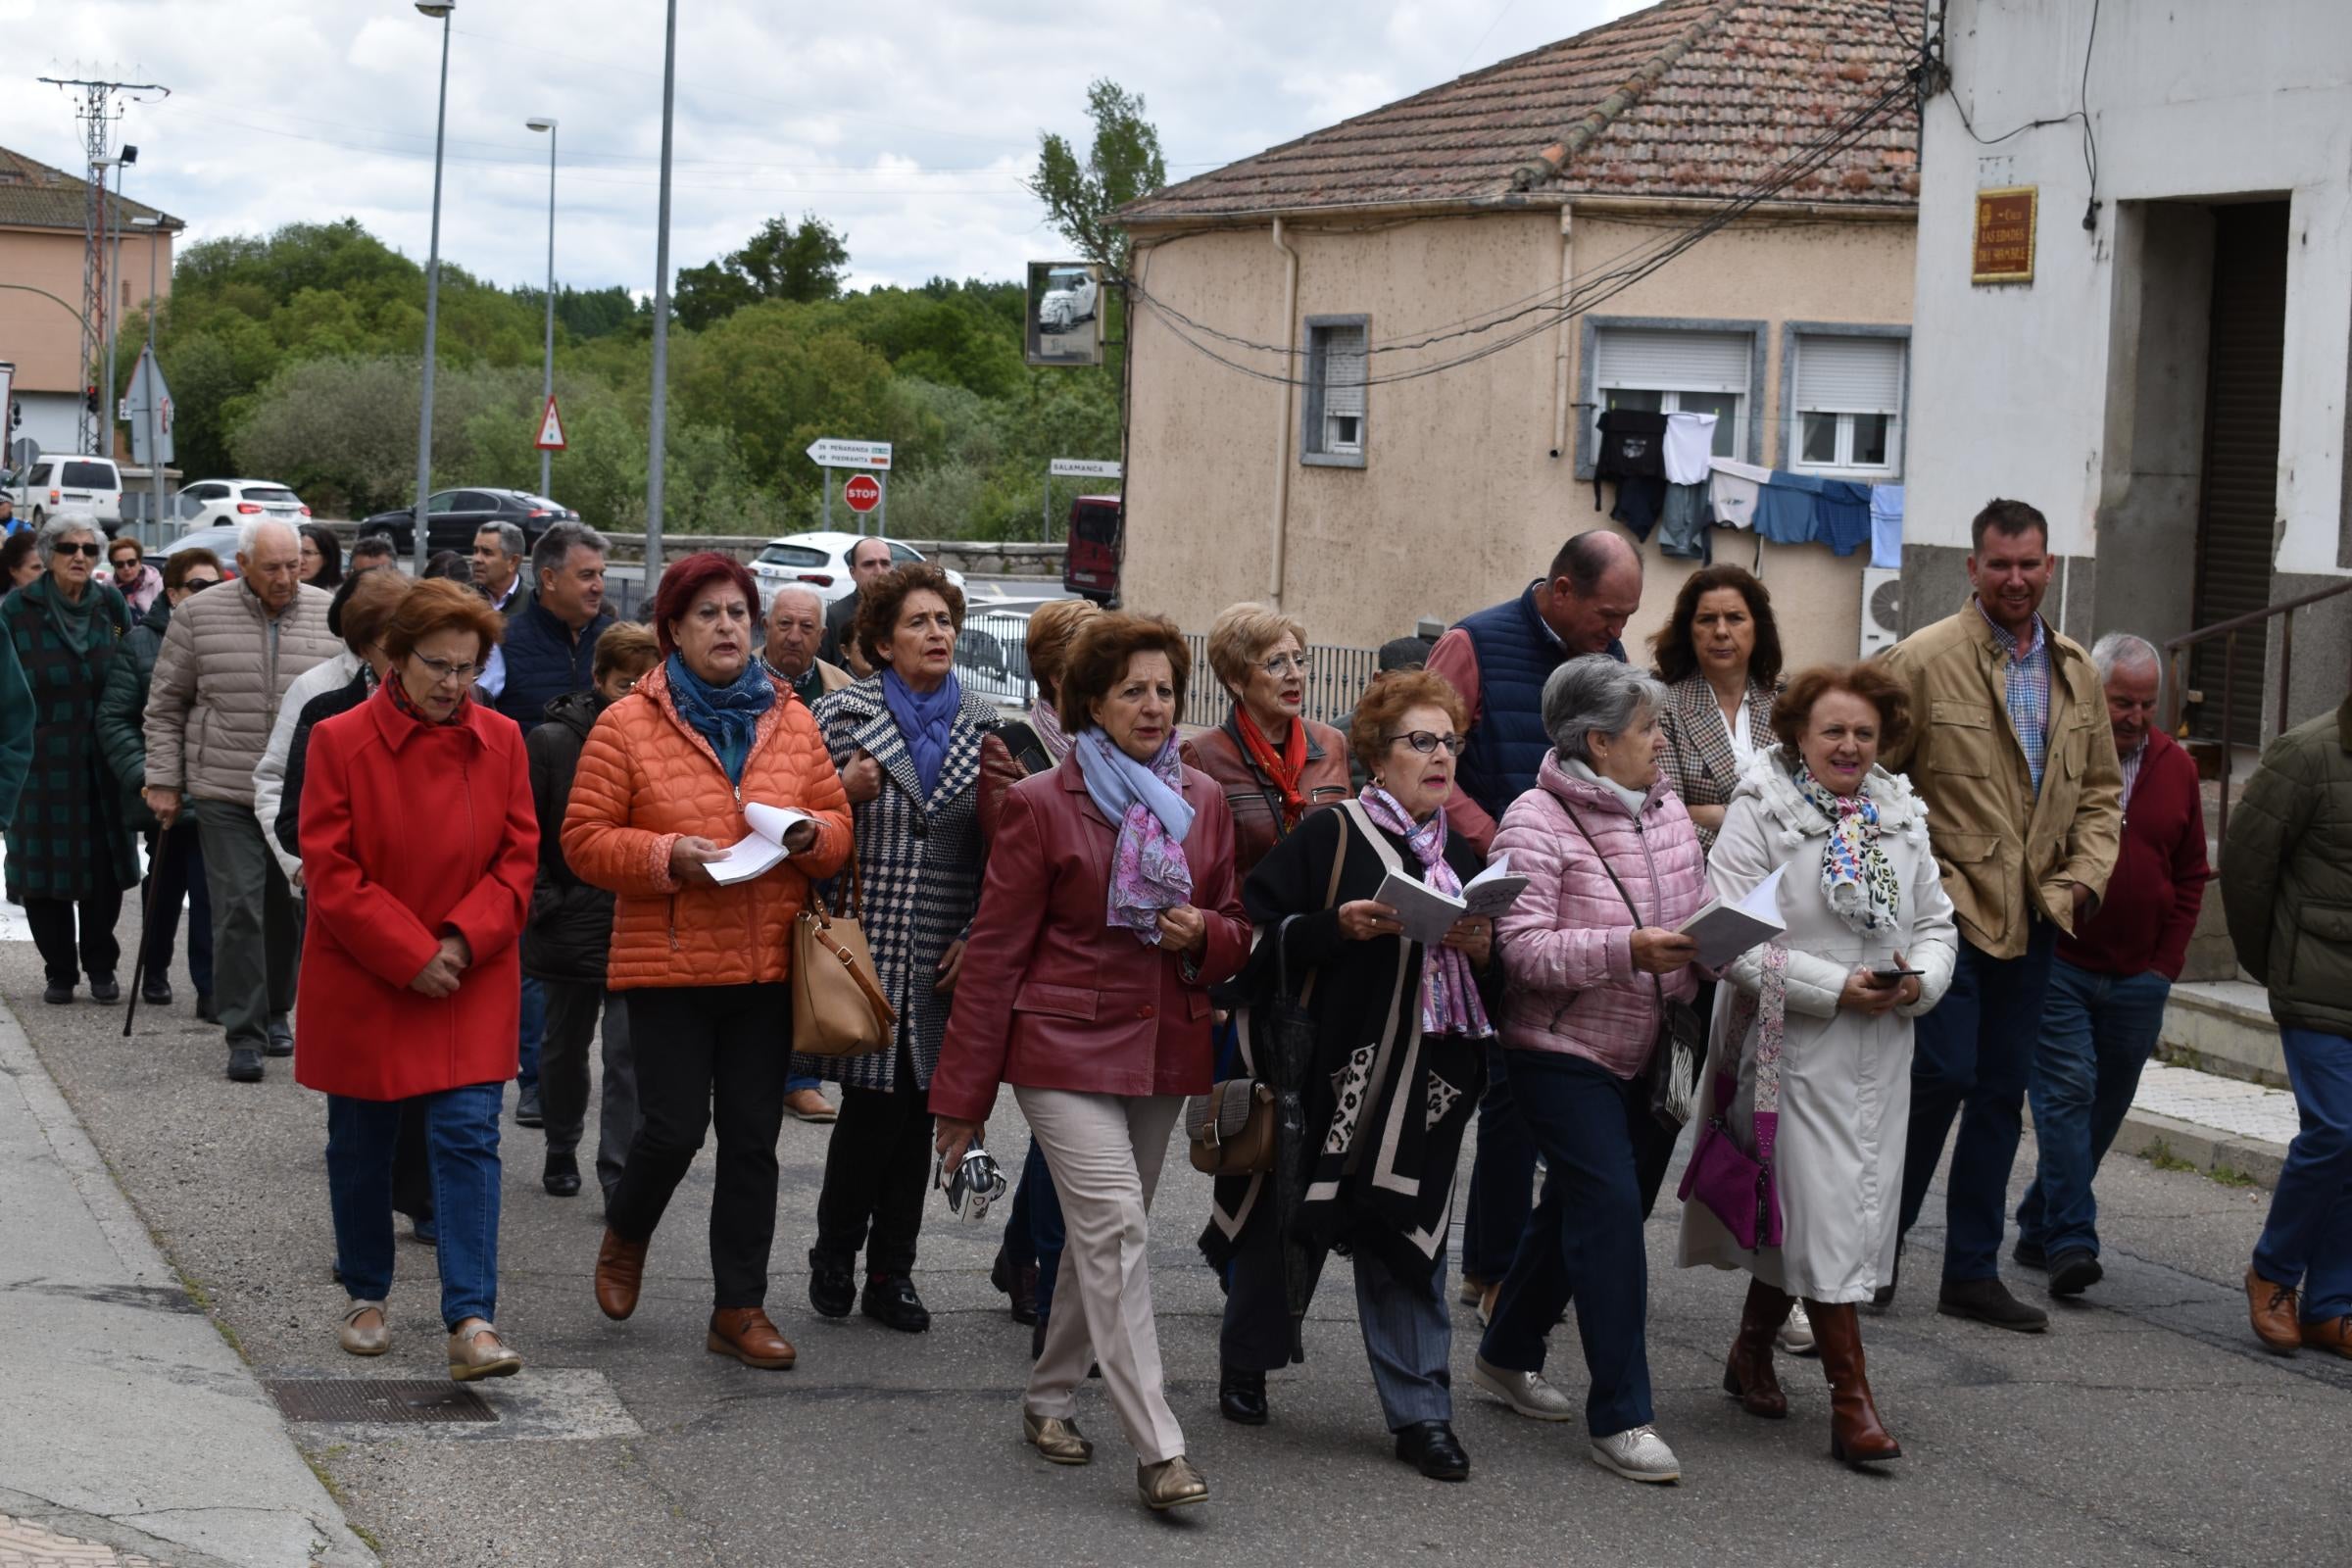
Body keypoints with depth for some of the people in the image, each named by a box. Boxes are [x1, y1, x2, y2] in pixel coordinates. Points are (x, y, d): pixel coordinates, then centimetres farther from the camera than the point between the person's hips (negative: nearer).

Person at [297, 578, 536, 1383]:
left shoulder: (500, 742, 1)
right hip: (362, 983, -1)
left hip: (470, 984, 1)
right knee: (361, 1144, 11)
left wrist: (463, 940, -13)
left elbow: (518, 857, 2)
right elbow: (330, 871, -10)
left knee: (468, 1137, -9)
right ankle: (366, 1297, 29)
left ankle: (472, 1322, -12)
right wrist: (410, 956, -15)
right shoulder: (340, 742, -8)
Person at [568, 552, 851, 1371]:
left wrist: (813, 835, -8)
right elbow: (584, 839, -4)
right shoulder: (627, 725, -3)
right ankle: (624, 1235, 27)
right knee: (674, 1128, -5)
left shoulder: (791, 722, 9)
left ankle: (740, 1308, 13)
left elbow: (837, 824, 15)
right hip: (668, 964, -3)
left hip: (766, 963, 4)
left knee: (753, 1139, 5)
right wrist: (668, 856, -18)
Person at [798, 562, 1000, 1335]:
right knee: (875, 1103, -6)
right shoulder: (840, 714, -1)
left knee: (917, 1110, 6)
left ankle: (892, 1273, 16)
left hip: (941, 957, 3)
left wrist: (978, 937, 2)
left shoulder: (983, 725, 8)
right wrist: (846, 794, -16)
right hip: (866, 944, -3)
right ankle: (834, 1255, 15)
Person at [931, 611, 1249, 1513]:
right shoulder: (1042, 804, -5)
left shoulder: (1204, 803, 8)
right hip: (1066, 1047, -5)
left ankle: (1049, 1400, 30)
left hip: (1163, 1052, 5)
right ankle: (1157, 1452, -20)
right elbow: (996, 951, -4)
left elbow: (1236, 934, 17)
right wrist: (963, 1095, -4)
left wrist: (1204, 933, -9)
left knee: (1103, 1235, 12)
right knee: (1117, 1232, -16)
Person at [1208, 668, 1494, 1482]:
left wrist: (1482, 949, -6)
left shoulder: (1461, 858, 12)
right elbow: (1263, 934, -10)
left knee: (1406, 1241, 3)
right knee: (1286, 1224, 9)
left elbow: (1496, 984, 15)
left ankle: (1420, 1414, 6)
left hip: (1421, 1081, 4)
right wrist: (1338, 928, -22)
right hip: (1326, 1071, -4)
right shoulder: (1327, 838, -5)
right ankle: (1245, 1367, 30)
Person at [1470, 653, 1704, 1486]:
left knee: (1578, 1207, 17)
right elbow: (1524, 948, -21)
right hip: (1564, 1053, -7)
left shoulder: (1666, 809, 9)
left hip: (1647, 1055, 8)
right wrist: (1627, 951, -31)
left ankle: (1507, 1355, 36)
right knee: (1610, 1208, -13)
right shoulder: (1536, 824, -14)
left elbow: (1695, 909, 18)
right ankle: (1619, 1417, -9)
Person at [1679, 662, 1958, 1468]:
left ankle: (1752, 1348, 32)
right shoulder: (1760, 813, -8)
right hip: (1794, 1047, -6)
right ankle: (1852, 1399, -6)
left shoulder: (1901, 817, 11)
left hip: (1882, 1052, 6)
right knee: (1822, 1215, -8)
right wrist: (1835, 988, -19)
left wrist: (1920, 979, -6)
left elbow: (1937, 922, 16)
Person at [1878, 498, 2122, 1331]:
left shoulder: (2076, 674, 10)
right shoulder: (1925, 660, -8)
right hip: (1946, 913, -6)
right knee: (1943, 1075, -11)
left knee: (2002, 1094, 9)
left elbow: (2099, 790, 18)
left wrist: (2081, 877, 3)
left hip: (2031, 919, 6)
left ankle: (1972, 1271, 17)